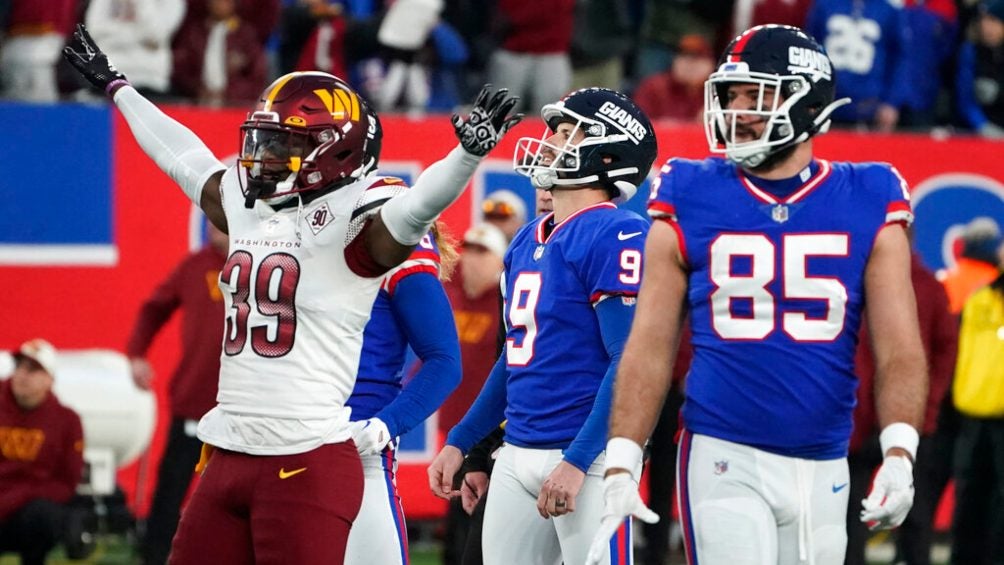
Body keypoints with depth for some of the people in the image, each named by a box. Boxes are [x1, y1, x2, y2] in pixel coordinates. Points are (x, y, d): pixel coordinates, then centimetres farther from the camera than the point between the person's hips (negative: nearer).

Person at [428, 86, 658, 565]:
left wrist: (577, 462, -22)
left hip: (586, 457, -9)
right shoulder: (527, 242, 16)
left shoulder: (615, 237, -12)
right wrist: (460, 443, 23)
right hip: (517, 455, 9)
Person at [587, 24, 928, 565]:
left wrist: (899, 455, -14)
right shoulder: (690, 202, 1)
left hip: (822, 472, 2)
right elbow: (650, 348, 3)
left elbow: (898, 350, 0)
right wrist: (620, 466, -4)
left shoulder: (867, 207, 3)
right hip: (724, 460, -2)